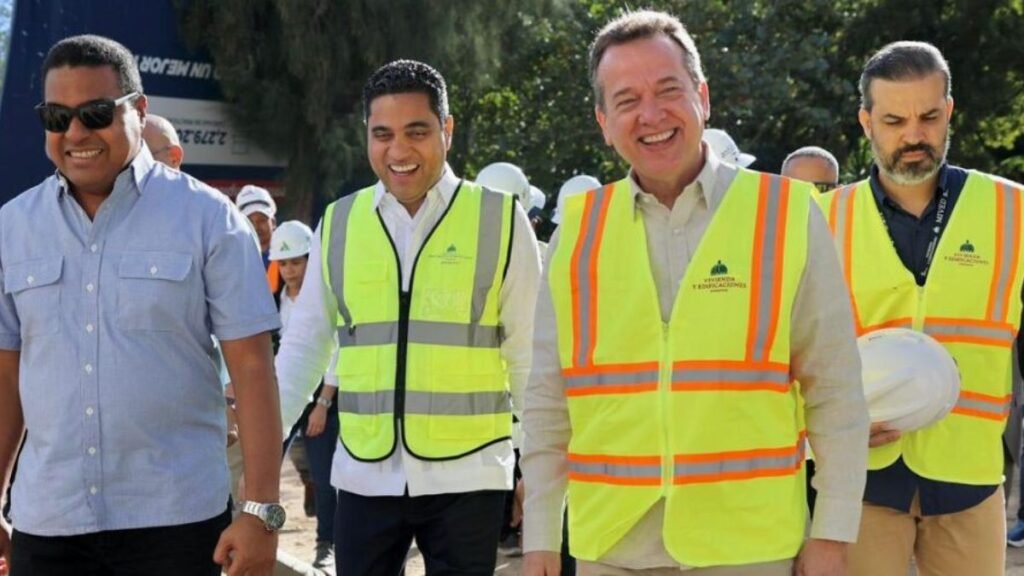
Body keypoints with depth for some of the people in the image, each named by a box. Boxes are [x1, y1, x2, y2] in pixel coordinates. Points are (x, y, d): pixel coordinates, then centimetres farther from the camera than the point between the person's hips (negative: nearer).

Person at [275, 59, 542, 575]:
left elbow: (528, 354, 1)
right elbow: (304, 346, 11)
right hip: (364, 475, 2)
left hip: (466, 475, -2)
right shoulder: (338, 224, 4)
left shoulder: (500, 220, -3)